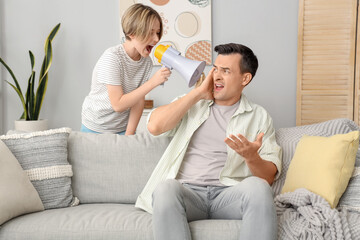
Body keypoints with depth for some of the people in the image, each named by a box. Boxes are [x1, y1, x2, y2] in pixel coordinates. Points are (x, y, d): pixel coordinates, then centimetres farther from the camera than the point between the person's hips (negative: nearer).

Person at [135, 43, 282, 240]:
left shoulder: (259, 117, 14)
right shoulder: (191, 104, 19)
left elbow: (269, 177, 8)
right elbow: (154, 126, -1)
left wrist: (251, 157, -16)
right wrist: (199, 93, 3)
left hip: (229, 194, 0)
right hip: (187, 192, 1)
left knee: (257, 187, -33)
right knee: (165, 187, -33)